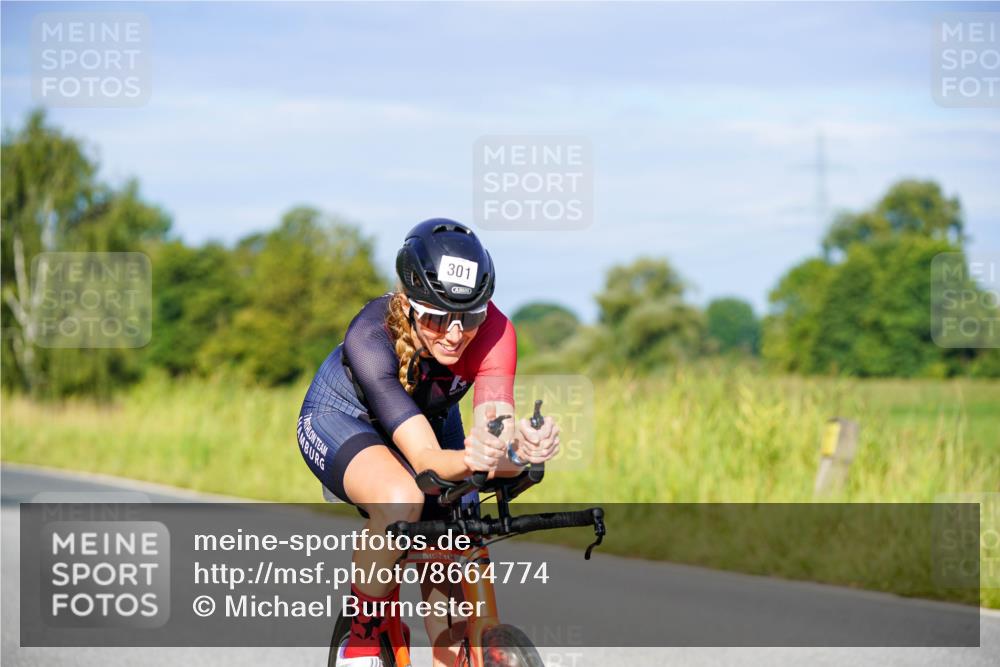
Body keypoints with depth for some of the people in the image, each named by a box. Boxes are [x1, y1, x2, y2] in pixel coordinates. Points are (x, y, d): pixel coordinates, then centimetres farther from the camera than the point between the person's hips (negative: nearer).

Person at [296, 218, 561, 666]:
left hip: (432, 419, 4)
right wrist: (471, 460, -69)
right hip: (340, 420, -4)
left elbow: (495, 431, -43)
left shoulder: (493, 330, -32)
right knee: (402, 501, -36)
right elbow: (424, 458, -47)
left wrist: (518, 450, -68)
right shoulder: (371, 337, -40)